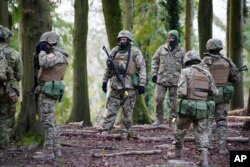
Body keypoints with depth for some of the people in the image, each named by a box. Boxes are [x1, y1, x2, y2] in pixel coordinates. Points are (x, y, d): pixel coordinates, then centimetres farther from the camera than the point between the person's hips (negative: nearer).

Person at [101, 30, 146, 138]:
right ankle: (105, 132, 1)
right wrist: (104, 81, 18)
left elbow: (142, 68, -6)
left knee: (127, 112, 1)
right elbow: (108, 68, 21)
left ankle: (124, 135, 7)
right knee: (111, 110, 1)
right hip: (115, 86, 4)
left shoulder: (135, 52, -3)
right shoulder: (114, 51, 12)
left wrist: (142, 84, -13)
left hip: (129, 87, -4)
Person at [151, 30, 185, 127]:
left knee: (173, 100, 2)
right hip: (161, 79, 1)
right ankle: (159, 119, 11)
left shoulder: (181, 51, 6)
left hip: (175, 80, -1)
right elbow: (155, 61, 11)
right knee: (159, 98, -2)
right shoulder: (161, 49, 8)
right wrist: (154, 73, 2)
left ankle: (172, 120, 10)